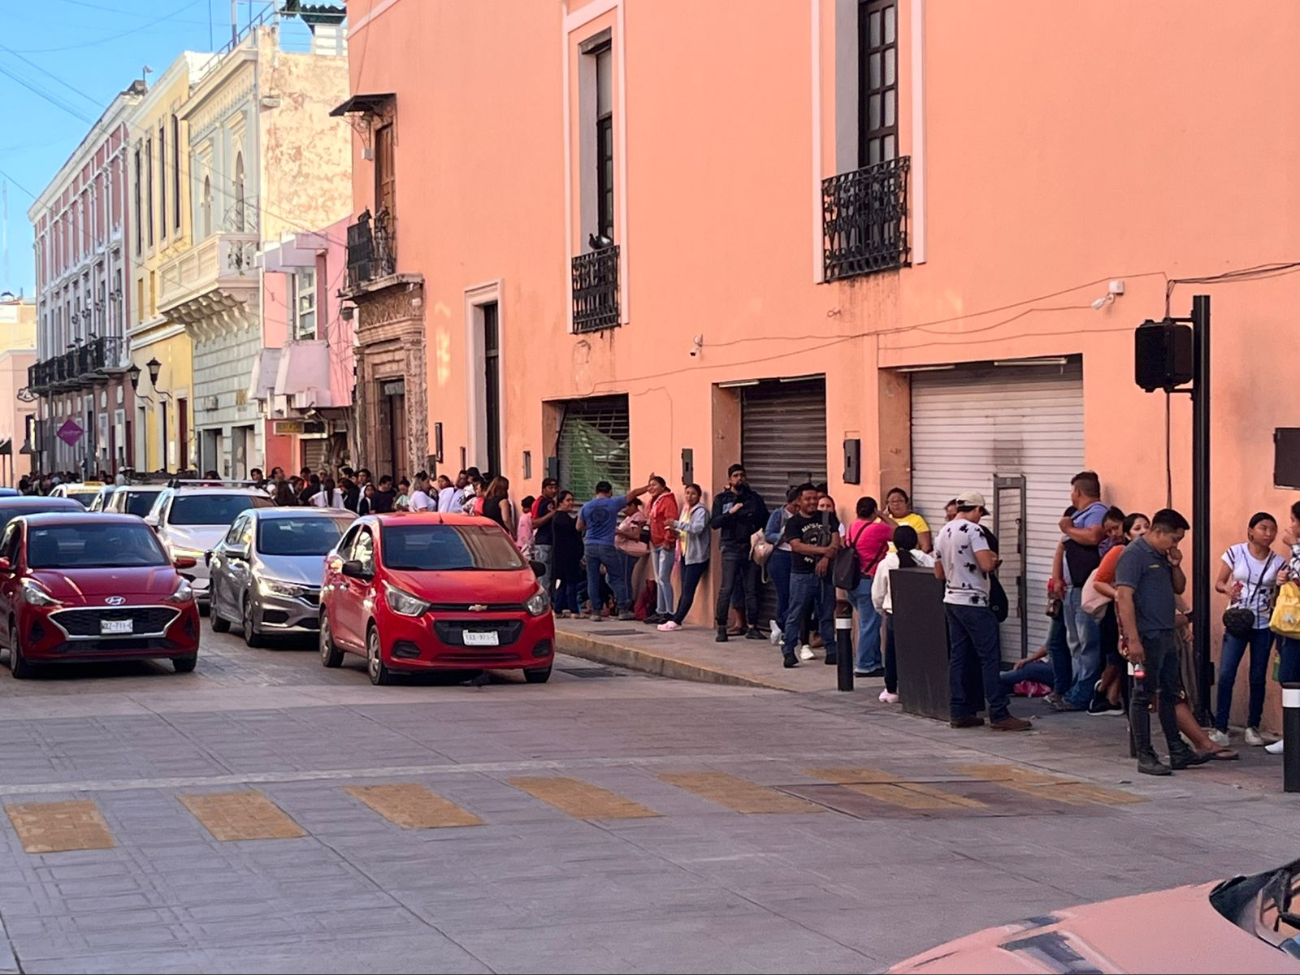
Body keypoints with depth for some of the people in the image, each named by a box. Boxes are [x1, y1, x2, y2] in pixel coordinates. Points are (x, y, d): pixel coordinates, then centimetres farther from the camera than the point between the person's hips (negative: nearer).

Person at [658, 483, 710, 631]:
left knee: (688, 591, -8)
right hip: (686, 555, 8)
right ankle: (676, 620, 5)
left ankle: (676, 621, -11)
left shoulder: (700, 511, -10)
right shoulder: (686, 510, 16)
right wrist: (675, 531, -2)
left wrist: (677, 524, -30)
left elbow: (698, 528, -26)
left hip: (696, 556, -8)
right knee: (684, 590, 7)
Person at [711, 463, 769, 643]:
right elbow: (714, 522, -4)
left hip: (751, 547, 3)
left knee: (751, 589, 4)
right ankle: (721, 628, -4)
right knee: (727, 589, -7)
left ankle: (752, 627, 9)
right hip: (731, 549, -2)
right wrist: (730, 512, -16)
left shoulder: (754, 497, 12)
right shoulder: (722, 499, 6)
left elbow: (765, 519, 9)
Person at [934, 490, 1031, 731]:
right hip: (973, 603, -8)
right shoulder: (972, 530, -13)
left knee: (958, 657, 9)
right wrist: (993, 560, -2)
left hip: (951, 601, 8)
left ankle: (959, 713, 9)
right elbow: (986, 564, -23)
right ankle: (999, 715, -7)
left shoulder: (943, 533, 12)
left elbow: (939, 573, 17)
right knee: (990, 658, -6)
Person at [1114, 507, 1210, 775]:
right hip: (1146, 637, -9)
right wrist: (1133, 640, -25)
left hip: (1166, 636, 9)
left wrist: (1176, 566, 2)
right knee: (1143, 695, -3)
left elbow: (1179, 588, 23)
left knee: (1169, 693, 14)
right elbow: (1124, 596, -20)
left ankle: (1178, 752, 22)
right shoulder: (1134, 554, -14)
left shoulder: (1163, 556, 14)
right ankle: (1145, 757, 2)